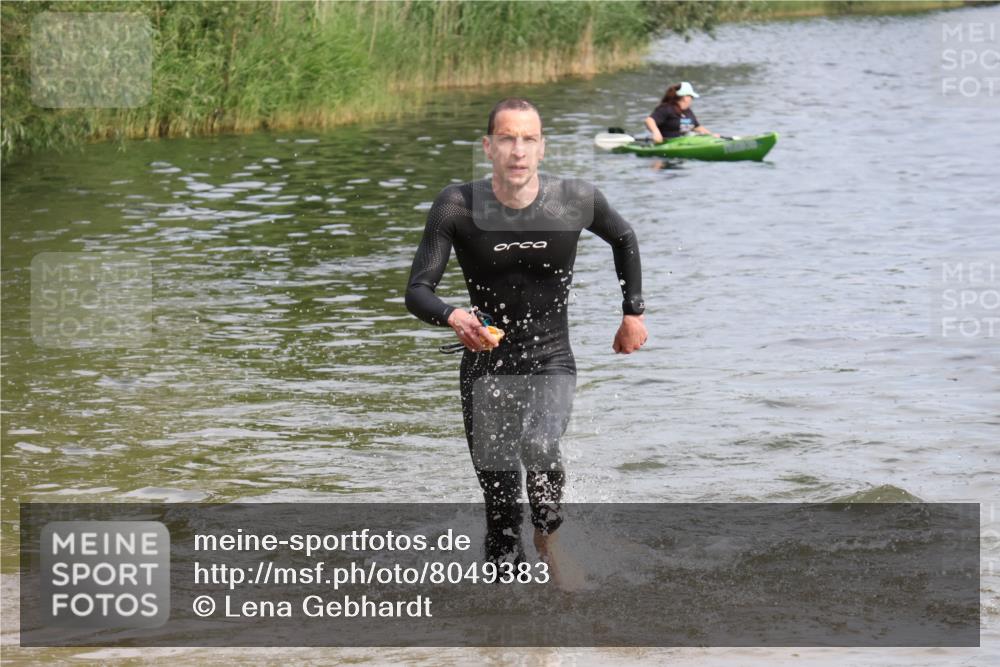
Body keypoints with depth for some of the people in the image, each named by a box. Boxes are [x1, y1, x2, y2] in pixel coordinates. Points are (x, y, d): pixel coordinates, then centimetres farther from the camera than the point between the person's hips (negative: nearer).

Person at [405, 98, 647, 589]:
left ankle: (550, 535, 3)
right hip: (486, 365, 1)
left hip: (551, 364, -1)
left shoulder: (578, 201, -8)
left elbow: (623, 239, 15)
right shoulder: (458, 206, -12)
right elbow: (417, 291, -14)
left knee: (539, 449, -27)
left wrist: (633, 312, 15)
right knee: (500, 506, 1)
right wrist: (453, 317, -35)